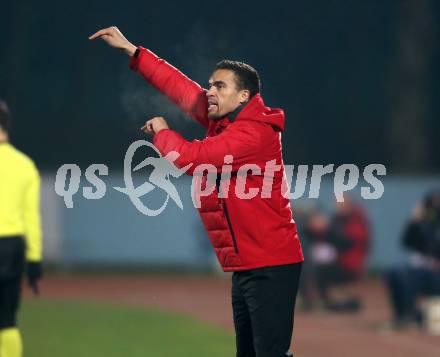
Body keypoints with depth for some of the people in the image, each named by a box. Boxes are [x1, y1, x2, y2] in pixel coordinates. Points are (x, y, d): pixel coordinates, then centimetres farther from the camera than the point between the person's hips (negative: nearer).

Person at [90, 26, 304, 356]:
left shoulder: (252, 133, -18)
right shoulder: (225, 120, 11)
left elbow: (189, 158, -22)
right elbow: (181, 87, 17)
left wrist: (161, 131, -2)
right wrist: (131, 50, 17)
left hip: (270, 267, -10)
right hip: (245, 266, 10)